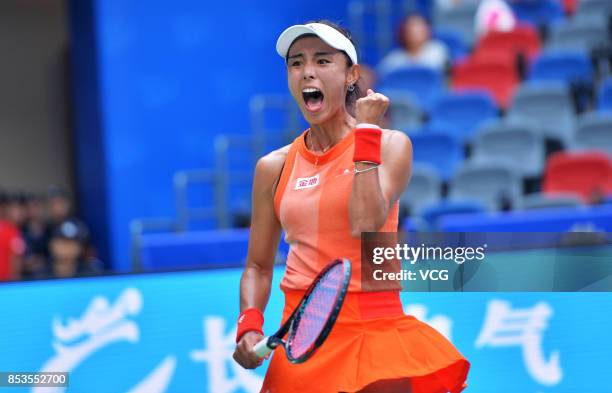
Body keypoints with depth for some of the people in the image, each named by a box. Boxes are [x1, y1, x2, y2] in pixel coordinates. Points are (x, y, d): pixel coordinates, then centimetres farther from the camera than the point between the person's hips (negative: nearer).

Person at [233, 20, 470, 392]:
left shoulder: (389, 145, -3)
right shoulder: (274, 167, 5)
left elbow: (366, 227, -19)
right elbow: (259, 267, 12)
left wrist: (365, 132, -14)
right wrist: (250, 324, -6)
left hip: (375, 330, -3)